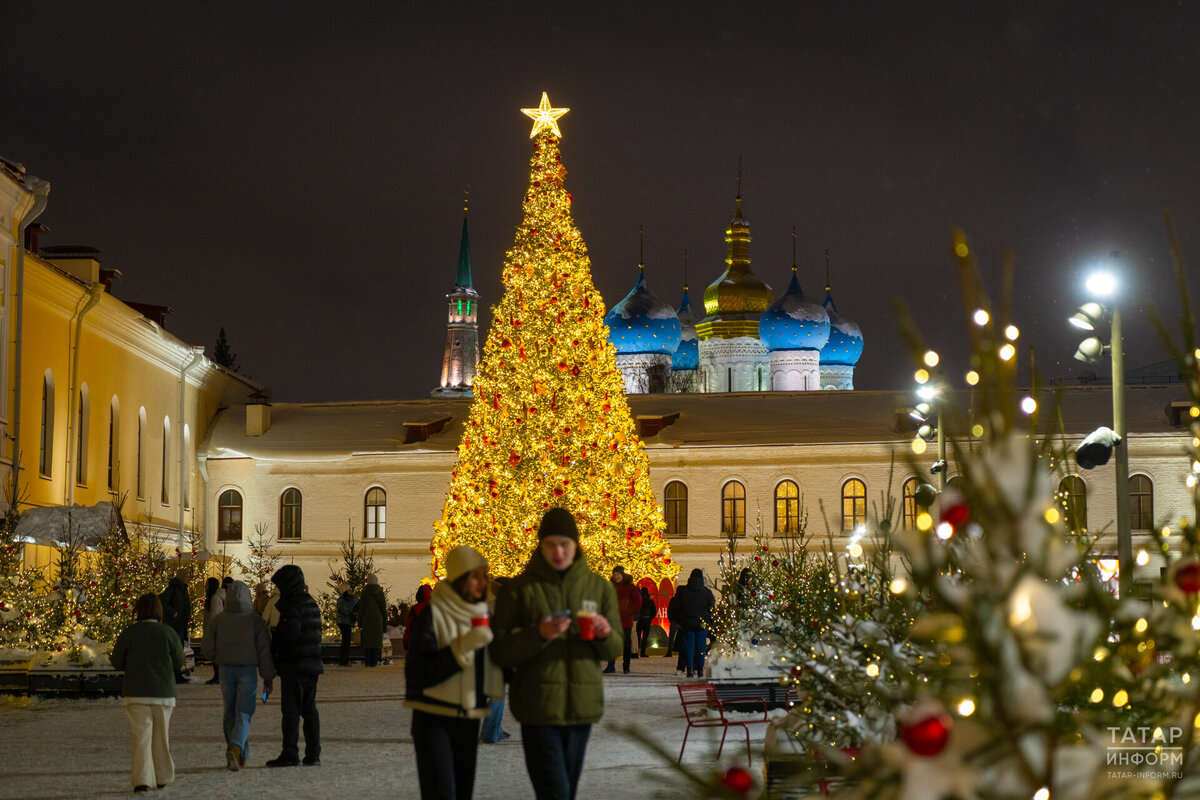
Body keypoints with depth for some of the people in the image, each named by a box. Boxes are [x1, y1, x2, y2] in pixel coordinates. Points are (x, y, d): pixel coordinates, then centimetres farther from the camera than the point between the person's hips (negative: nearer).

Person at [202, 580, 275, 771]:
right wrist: (268, 678, 1)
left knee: (230, 713, 13)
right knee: (243, 713, -2)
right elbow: (264, 651, -6)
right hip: (248, 670, -2)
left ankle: (239, 755, 14)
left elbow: (208, 649, 2)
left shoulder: (218, 620, -1)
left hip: (226, 670, 2)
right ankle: (236, 747, -25)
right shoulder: (256, 621, -6)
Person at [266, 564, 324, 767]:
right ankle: (313, 754, 11)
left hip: (294, 666, -8)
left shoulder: (293, 606, -13)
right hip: (312, 665, 8)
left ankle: (290, 754, -5)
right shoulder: (311, 604, 14)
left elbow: (289, 634, -21)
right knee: (309, 709, 11)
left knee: (291, 711, -4)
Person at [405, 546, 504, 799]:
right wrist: (463, 647, -27)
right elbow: (416, 673, -20)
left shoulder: (483, 614, 9)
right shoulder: (432, 615, -11)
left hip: (468, 720, 6)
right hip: (434, 718, -6)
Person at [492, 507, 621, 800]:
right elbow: (500, 652, -5)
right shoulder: (519, 589, -1)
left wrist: (605, 634, -12)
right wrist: (538, 635, -22)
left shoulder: (599, 587, 8)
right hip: (539, 709, -4)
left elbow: (613, 649, 11)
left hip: (582, 707, 4)